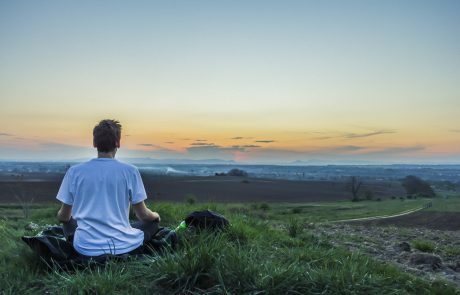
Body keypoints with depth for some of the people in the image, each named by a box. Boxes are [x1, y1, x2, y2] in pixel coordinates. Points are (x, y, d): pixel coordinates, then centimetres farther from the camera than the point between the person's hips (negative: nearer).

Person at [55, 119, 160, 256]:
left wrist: (60, 216, 32)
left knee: (68, 223, 33)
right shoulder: (130, 171, -8)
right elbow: (143, 214, -1)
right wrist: (156, 216, 23)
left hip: (86, 248, 2)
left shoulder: (74, 171, -3)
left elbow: (63, 217, 7)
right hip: (123, 246, -2)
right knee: (153, 222, 23)